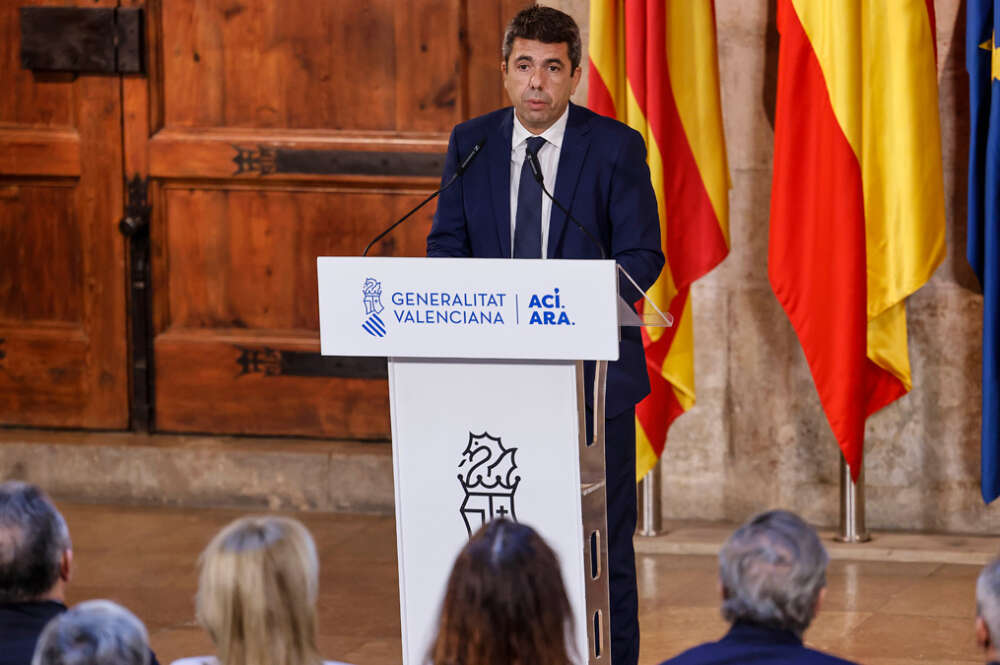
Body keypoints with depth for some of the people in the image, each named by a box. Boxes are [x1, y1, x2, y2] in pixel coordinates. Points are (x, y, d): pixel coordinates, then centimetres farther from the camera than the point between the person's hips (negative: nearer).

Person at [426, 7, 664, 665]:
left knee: (604, 536, 1)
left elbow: (642, 256, -6)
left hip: (591, 364, -3)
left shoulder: (616, 147, -3)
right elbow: (446, 245, 9)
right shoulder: (471, 142, 7)